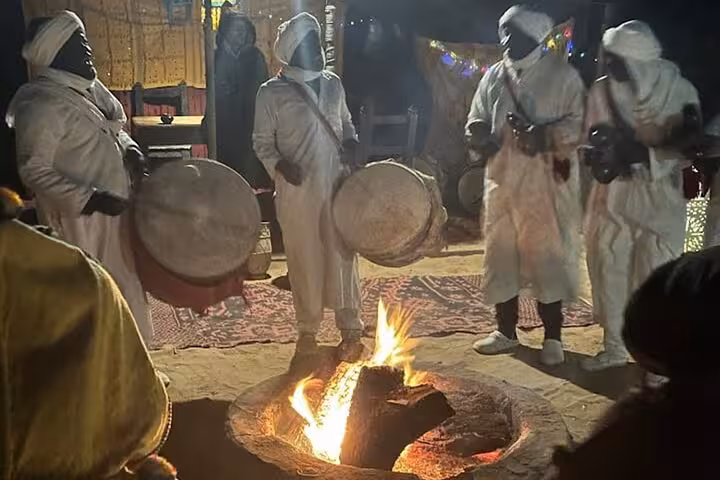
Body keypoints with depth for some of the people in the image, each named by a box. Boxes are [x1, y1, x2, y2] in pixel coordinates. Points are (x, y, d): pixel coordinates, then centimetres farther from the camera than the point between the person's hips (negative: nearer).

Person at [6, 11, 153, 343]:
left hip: (113, 203, 9)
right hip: (79, 216, -9)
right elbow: (34, 170, -24)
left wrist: (130, 151, -3)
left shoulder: (87, 85, 5)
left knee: (123, 280, 22)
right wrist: (92, 199, -28)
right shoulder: (41, 105, -22)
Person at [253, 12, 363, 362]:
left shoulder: (333, 84, 8)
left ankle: (350, 326, 16)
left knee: (342, 254, 5)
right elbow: (262, 141, -1)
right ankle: (307, 328, 22)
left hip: (337, 184, 3)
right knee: (304, 259, 6)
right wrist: (279, 165, -19)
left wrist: (351, 143, -2)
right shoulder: (272, 92, -4)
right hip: (297, 189, -2)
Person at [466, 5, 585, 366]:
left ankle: (552, 337, 16)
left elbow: (578, 123, -8)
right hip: (503, 180, 5)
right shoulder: (494, 76, 10)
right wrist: (479, 135, -8)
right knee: (500, 256, 11)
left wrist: (545, 137, -25)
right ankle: (506, 331, 27)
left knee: (546, 258, 1)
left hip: (546, 182, -5)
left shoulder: (562, 74, -3)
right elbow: (477, 120, 14)